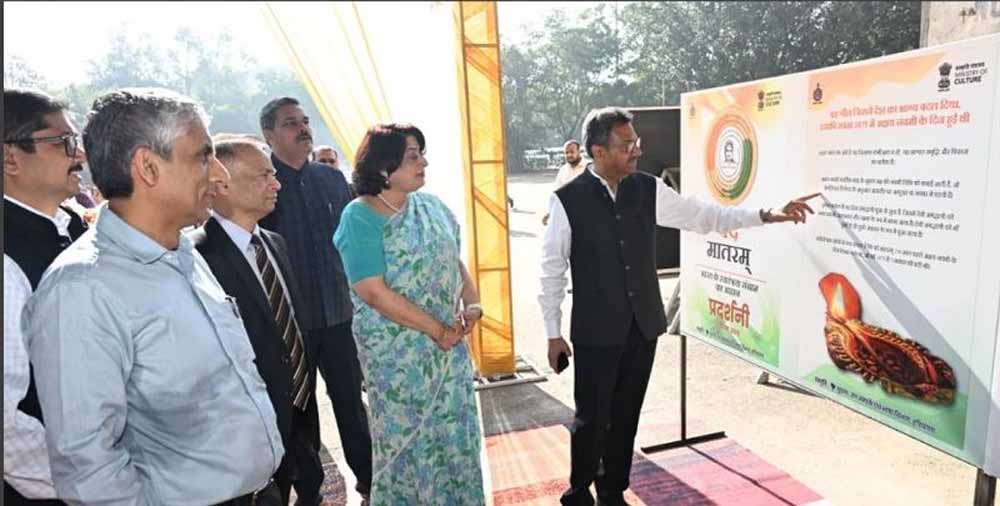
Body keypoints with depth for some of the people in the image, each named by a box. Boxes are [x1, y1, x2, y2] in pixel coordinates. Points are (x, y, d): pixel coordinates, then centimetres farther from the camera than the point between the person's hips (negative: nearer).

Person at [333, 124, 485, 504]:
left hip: (449, 342, 6)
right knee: (408, 435, 11)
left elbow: (455, 261, 11)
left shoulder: (431, 205, 5)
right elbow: (374, 292, -19)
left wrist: (472, 304, -7)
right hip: (397, 352, -5)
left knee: (455, 430, 16)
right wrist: (437, 330, -16)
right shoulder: (360, 216, -14)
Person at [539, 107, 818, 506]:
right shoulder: (568, 200, -11)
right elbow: (552, 270, -6)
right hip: (596, 331, -4)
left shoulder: (648, 189, 1)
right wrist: (553, 333, -4)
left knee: (626, 415, 15)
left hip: (643, 325, 4)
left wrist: (767, 215, -2)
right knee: (591, 419, 7)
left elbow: (703, 216, 7)